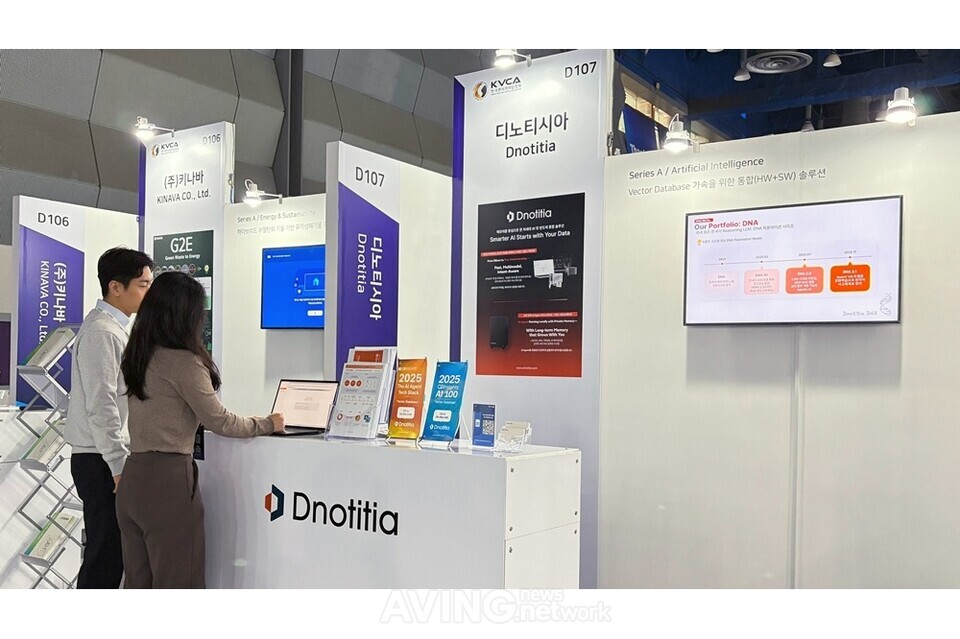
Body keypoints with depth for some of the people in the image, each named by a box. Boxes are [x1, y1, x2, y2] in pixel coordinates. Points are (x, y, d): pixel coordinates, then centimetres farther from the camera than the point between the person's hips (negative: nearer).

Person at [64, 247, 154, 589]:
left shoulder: (115, 327, 14)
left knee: (108, 552, 14)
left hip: (110, 457, 9)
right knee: (105, 554, -4)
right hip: (103, 460, -9)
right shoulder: (101, 331, -16)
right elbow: (101, 406, -21)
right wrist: (119, 465, -19)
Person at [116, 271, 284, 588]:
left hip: (133, 477, 8)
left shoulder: (137, 357, 11)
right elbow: (218, 421, -10)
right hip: (168, 479, -8)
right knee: (175, 583, 2)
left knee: (138, 583, 15)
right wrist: (267, 424, 4)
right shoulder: (183, 361, -14)